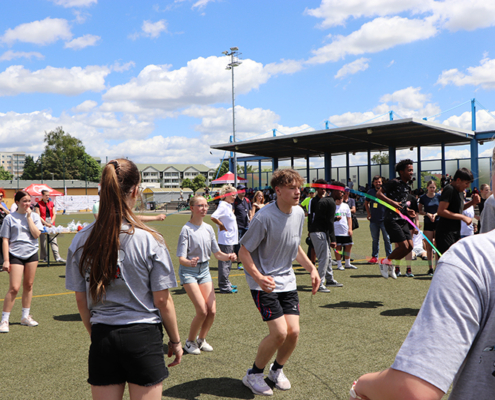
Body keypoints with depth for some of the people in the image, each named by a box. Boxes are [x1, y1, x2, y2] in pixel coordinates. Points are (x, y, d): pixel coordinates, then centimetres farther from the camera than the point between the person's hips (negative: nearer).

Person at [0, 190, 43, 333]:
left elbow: (36, 234, -8)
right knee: (14, 288, -9)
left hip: (32, 254, 3)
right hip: (15, 255, -3)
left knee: (28, 285, 10)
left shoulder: (34, 216, 6)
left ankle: (25, 317, 22)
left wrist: (29, 217, -9)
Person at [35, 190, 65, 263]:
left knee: (54, 240, -2)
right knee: (43, 241, -1)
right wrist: (46, 223, -13)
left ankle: (57, 257, -7)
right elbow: (38, 216, -5)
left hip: (51, 224, 4)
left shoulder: (51, 203, 14)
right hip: (43, 224, -4)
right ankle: (43, 257, 10)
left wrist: (51, 222, -3)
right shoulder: (38, 204, 0)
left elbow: (54, 214, 12)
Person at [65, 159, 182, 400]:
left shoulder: (81, 240, -3)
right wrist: (175, 340, 5)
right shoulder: (150, 240, -13)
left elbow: (81, 301, 4)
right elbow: (162, 300, -8)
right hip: (143, 336, -3)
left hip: (102, 337, 3)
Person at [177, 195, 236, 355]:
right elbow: (181, 258, -18)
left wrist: (228, 256, -11)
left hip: (204, 270, 6)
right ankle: (190, 342, 12)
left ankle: (201, 339, 24)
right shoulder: (186, 229, -13)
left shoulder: (208, 228, 5)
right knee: (202, 311, -13)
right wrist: (189, 262, -40)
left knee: (212, 310, -1)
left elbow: (217, 253, 9)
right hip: (189, 271, -6)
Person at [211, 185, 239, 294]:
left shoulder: (228, 206, 14)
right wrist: (222, 226, -17)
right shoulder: (223, 206, -16)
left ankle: (226, 283, 27)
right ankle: (224, 286, 1)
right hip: (225, 240, -10)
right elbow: (213, 217, -28)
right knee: (225, 262, -4)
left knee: (228, 262, 17)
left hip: (230, 240, 10)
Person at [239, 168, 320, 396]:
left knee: (293, 332, 0)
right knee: (280, 333, -14)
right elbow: (244, 252, -17)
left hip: (287, 281, 7)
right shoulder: (264, 217, -21)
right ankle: (254, 375, 12)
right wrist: (258, 277, -30)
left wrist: (311, 268, 11)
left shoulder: (299, 213, 1)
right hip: (264, 283, -6)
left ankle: (277, 370, 29)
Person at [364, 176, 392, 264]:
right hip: (373, 220, 3)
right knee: (375, 239, 10)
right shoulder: (370, 192, 7)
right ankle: (374, 256, 17)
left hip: (384, 219, -3)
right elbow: (366, 203, 22)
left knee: (387, 238, -1)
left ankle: (389, 256, 7)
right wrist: (368, 213, 13)